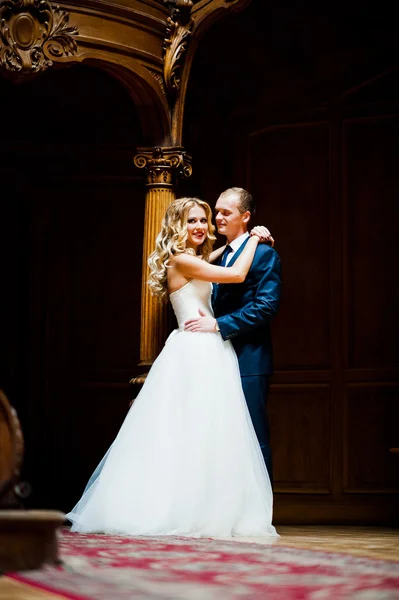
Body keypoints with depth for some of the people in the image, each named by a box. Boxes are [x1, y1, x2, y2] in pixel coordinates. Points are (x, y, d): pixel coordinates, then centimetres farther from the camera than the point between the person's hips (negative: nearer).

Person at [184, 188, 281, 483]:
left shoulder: (264, 254, -7)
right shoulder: (219, 256, 18)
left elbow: (267, 306, -17)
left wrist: (218, 325, -20)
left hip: (248, 360, -8)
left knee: (253, 438, -3)